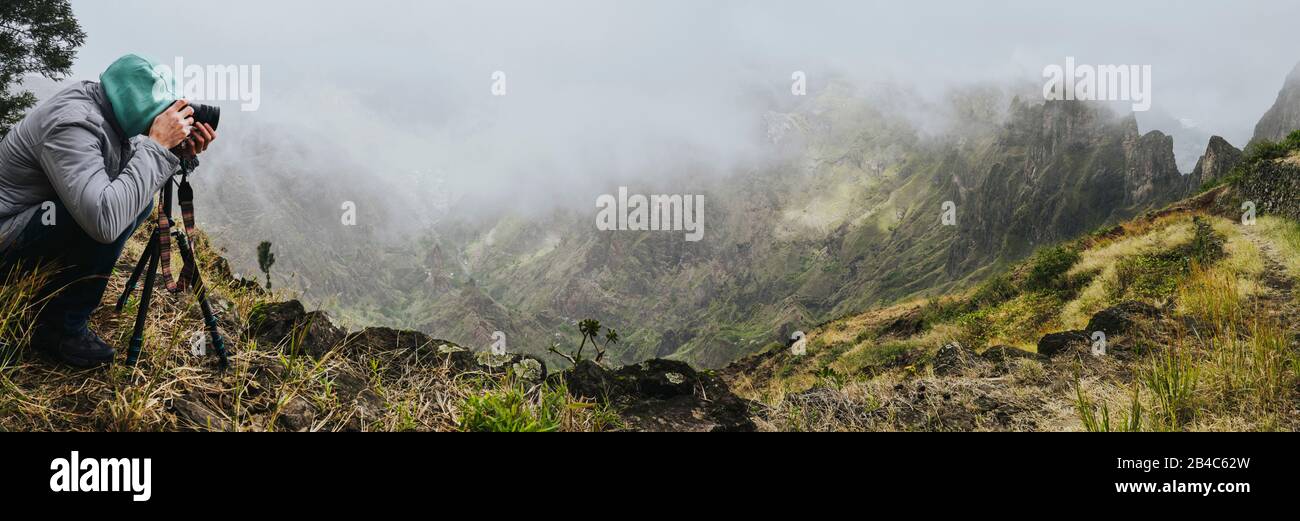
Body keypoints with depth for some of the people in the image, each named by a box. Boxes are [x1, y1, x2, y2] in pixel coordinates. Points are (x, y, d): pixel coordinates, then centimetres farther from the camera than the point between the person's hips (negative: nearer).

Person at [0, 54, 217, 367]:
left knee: (138, 197, 7)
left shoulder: (101, 107, -3)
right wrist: (158, 146, -34)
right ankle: (61, 328, -11)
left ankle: (54, 289, 13)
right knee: (116, 210, -27)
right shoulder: (72, 125, -30)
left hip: (42, 220, 9)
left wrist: (178, 152, -10)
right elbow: (105, 219, -42)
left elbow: (140, 173, 10)